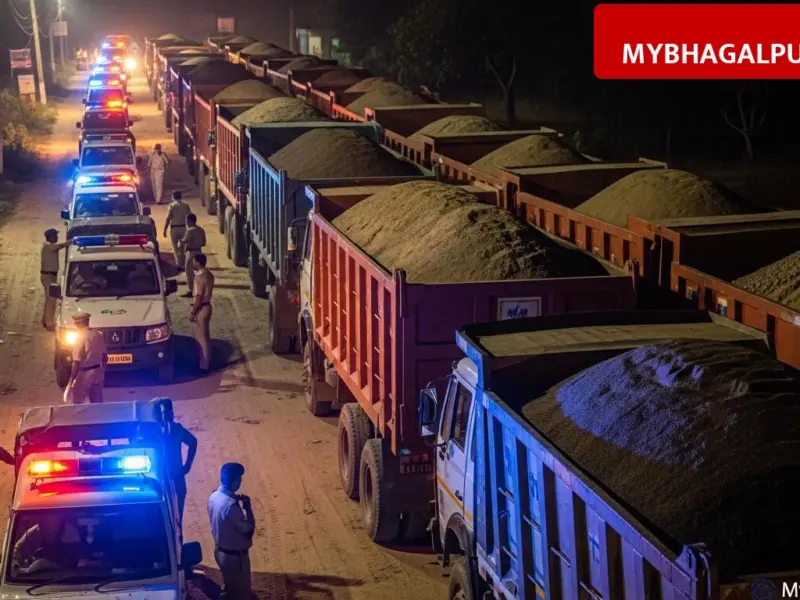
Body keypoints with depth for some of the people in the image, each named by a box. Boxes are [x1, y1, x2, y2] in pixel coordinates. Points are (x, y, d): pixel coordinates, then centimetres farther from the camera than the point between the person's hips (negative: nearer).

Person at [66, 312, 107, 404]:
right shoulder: (98, 334, 3)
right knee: (97, 403, 13)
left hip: (84, 373, -6)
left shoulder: (80, 338, -17)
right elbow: (105, 356, 10)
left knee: (78, 403, 5)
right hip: (98, 371, 6)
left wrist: (72, 379, -13)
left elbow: (77, 362, -19)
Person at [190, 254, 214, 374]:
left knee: (201, 338, -2)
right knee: (206, 336, 17)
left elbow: (199, 297, -22)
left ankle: (203, 366, 2)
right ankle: (207, 362, 26)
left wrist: (192, 312, -18)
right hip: (207, 306, 10)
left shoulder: (200, 277, -22)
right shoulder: (208, 275, 7)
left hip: (201, 308, -10)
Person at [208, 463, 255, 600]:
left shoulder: (214, 496, -3)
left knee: (230, 588, 26)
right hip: (235, 556, -9)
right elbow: (248, 531, -26)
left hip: (220, 551, 9)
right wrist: (248, 508, -16)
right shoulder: (230, 505, -32)